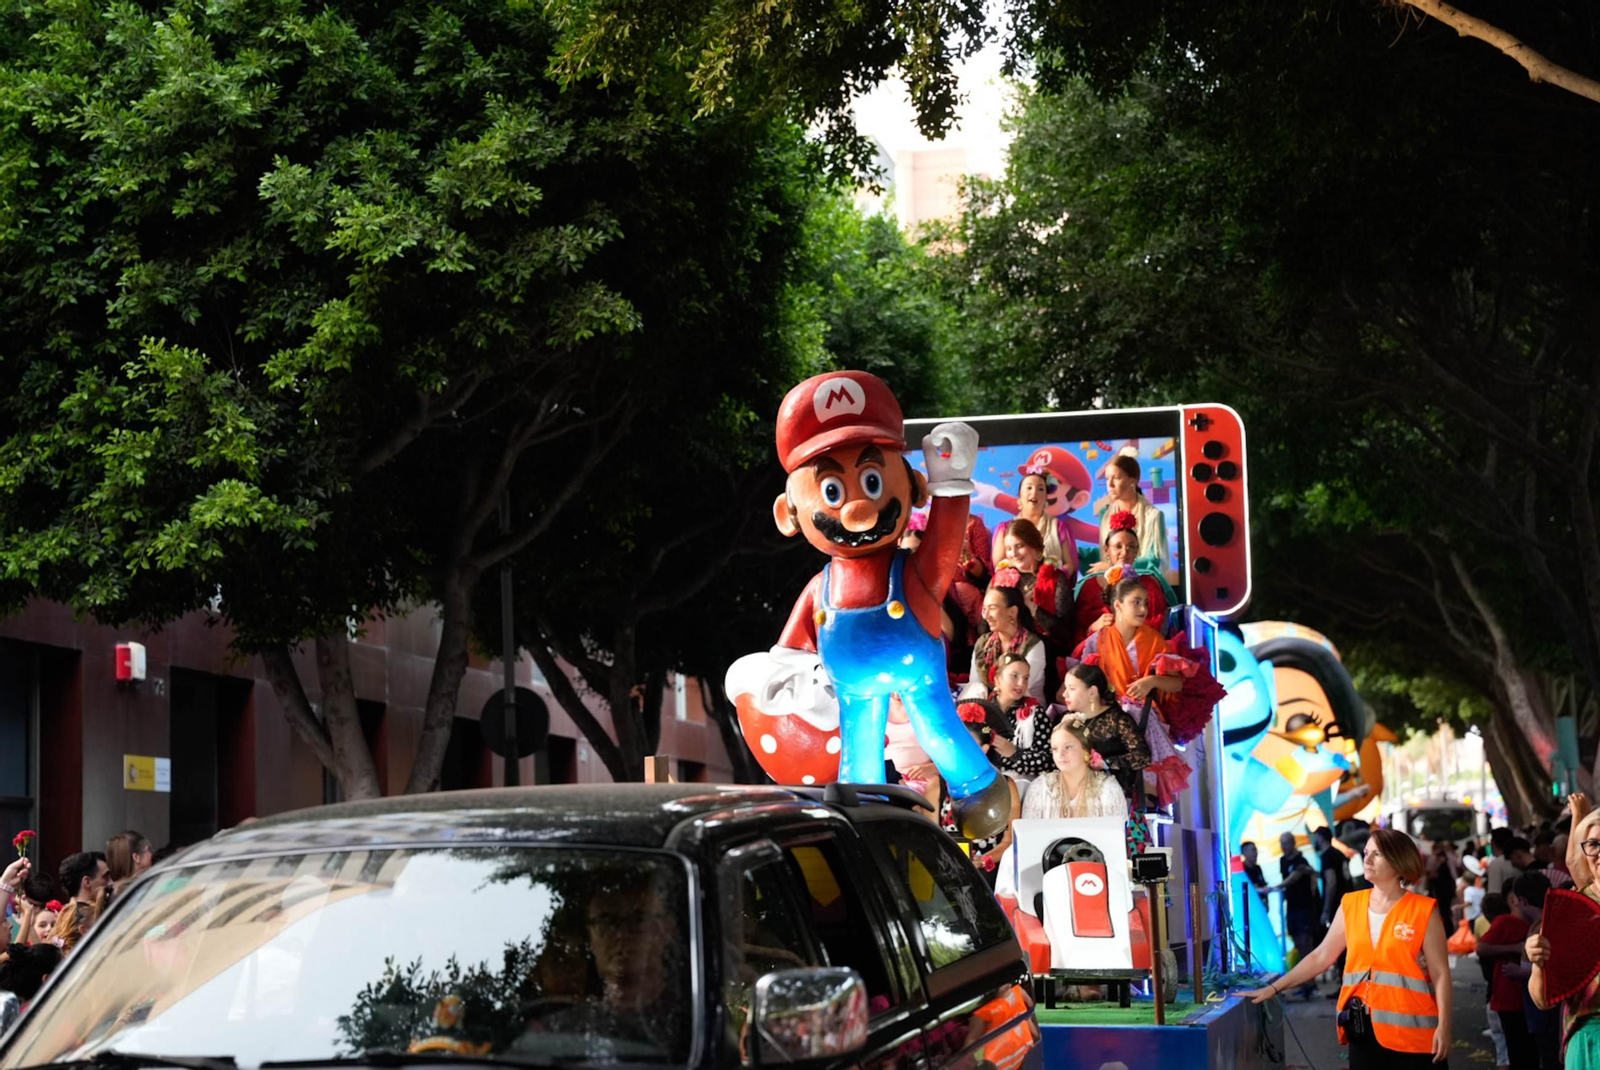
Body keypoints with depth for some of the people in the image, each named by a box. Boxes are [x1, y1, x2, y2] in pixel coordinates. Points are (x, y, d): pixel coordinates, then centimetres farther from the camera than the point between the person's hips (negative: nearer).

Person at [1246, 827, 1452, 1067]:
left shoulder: (1422, 911, -4)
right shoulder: (1351, 905, 7)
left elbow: (1440, 974, -4)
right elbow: (1321, 956, 11)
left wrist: (1444, 1026, -12)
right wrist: (1274, 988, 8)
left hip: (1410, 1028, -4)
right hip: (1363, 1027, 4)